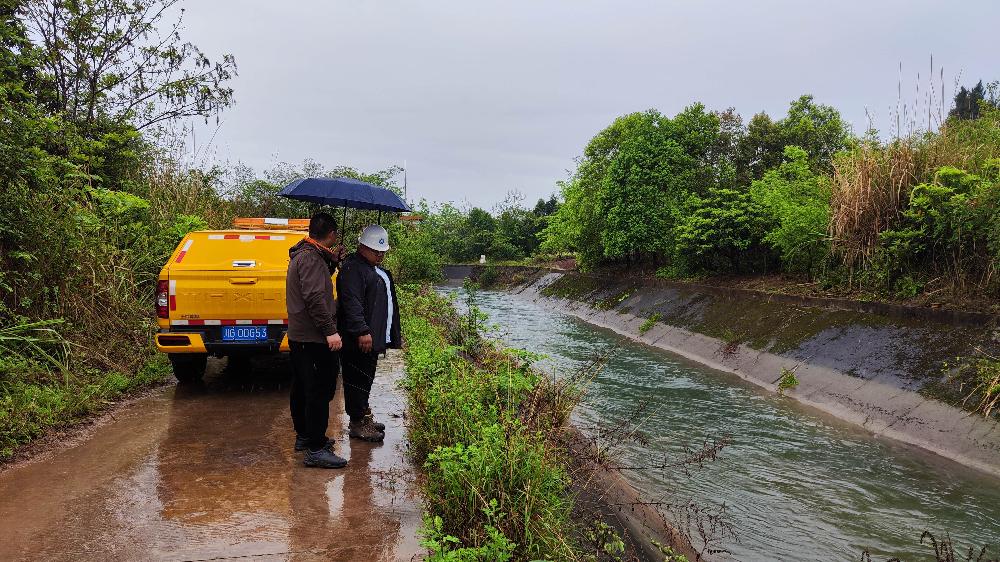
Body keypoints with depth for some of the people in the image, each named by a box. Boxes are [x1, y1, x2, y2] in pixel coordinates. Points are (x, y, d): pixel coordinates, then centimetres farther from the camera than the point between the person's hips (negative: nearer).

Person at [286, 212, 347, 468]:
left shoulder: (302, 254, 15)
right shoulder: (312, 258, -17)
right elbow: (315, 298, -25)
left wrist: (332, 260, 17)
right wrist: (330, 330, -26)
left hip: (298, 336, 11)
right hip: (313, 338, -11)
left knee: (302, 389, 18)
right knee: (320, 392, -8)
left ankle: (303, 436, 30)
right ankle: (316, 449, -5)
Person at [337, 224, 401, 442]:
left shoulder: (376, 269, 20)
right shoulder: (353, 269, -13)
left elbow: (386, 301, 28)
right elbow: (352, 303, -23)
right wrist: (362, 332, -27)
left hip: (373, 337, 10)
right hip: (359, 340, -10)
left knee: (365, 380, 17)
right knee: (358, 381, -3)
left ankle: (364, 417, 27)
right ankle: (357, 424, 5)